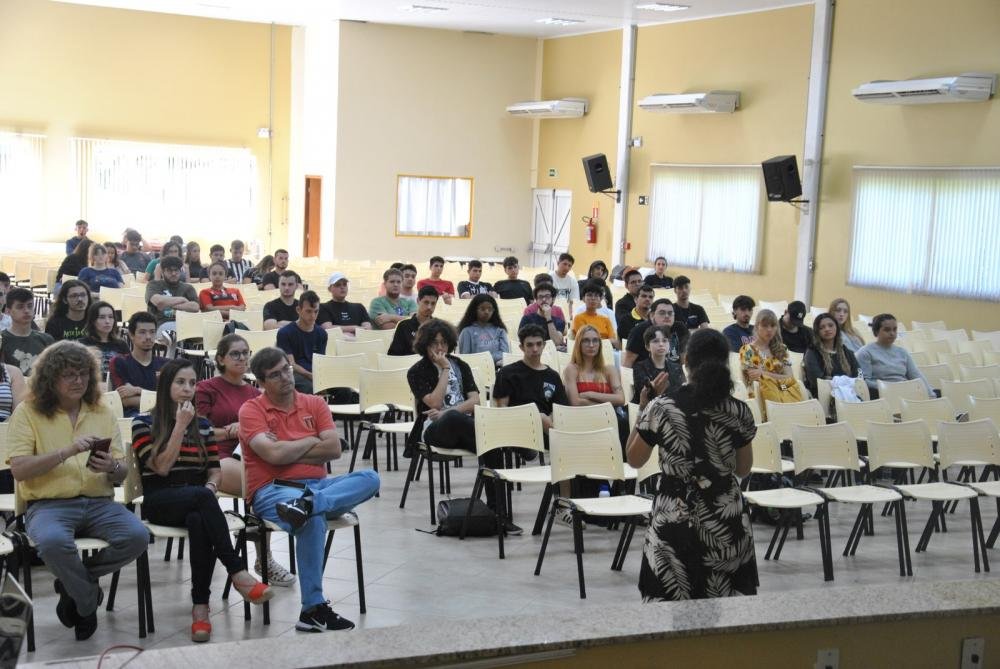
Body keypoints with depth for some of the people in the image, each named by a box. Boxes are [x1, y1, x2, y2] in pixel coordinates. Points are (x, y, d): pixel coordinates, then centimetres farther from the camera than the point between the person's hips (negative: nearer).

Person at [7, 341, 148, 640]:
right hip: (48, 504, -3)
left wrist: (112, 467, -14)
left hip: (98, 502, 4)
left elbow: (121, 475, 11)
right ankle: (88, 599, -5)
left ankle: (72, 583, 2)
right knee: (53, 542, -37)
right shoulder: (28, 411, 2)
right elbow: (19, 469, -10)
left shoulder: (102, 412, 12)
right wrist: (67, 452, -21)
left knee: (137, 536, -25)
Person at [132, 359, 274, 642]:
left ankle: (201, 606, -37)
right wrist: (180, 426, -10)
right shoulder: (143, 424, 4)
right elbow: (161, 467, -8)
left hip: (196, 501, 3)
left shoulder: (203, 425, 17)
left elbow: (215, 469, 13)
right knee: (201, 496, -38)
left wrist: (211, 487, -10)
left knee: (199, 521, -37)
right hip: (160, 504, -3)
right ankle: (237, 573, -40)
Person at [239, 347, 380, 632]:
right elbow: (273, 454, -13)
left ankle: (307, 504, -45)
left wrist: (288, 451, -5)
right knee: (314, 519, -37)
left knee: (369, 478, -21)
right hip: (272, 490, -5)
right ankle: (313, 609, -32)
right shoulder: (252, 410, 3)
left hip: (317, 484, 5)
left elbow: (334, 449, 1)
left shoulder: (314, 404, 15)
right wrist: (312, 441, 2)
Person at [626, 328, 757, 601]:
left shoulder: (661, 408, -11)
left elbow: (634, 460, 3)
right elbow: (743, 470, 7)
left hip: (675, 520, -2)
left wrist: (643, 411, 10)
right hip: (726, 520, 2)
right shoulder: (739, 411, -6)